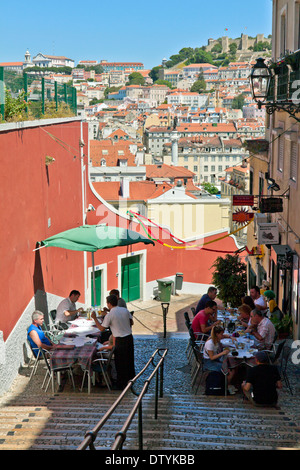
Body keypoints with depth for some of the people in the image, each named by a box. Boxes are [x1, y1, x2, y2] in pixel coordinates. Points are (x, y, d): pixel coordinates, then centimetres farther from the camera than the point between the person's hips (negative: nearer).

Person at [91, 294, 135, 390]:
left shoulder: (109, 315, -15)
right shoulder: (125, 310, 3)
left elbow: (102, 328, -8)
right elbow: (131, 323, 12)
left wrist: (95, 318, 1)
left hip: (120, 340, -6)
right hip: (129, 337, 6)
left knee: (120, 363, 5)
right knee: (129, 360, 19)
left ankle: (121, 385, 13)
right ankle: (130, 379, 32)